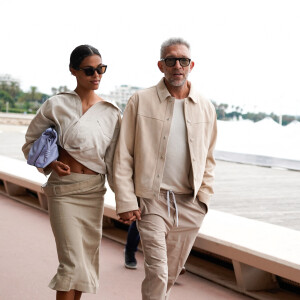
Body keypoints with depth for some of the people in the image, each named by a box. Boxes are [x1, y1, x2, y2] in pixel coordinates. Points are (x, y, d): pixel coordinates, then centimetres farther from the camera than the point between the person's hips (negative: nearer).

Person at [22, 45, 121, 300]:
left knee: (87, 256, 11)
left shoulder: (111, 113, 3)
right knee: (72, 262, -8)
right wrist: (50, 163, -10)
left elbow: (112, 159, 5)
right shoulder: (56, 105, -5)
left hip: (95, 190, 4)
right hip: (64, 188, -3)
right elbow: (31, 142, 6)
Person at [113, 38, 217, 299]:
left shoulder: (206, 108, 8)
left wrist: (204, 196, 7)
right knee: (157, 272, -10)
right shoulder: (140, 101, -1)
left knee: (172, 272, 13)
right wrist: (126, 202, -8)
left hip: (190, 204, 3)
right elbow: (123, 156, -2)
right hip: (152, 201, -3)